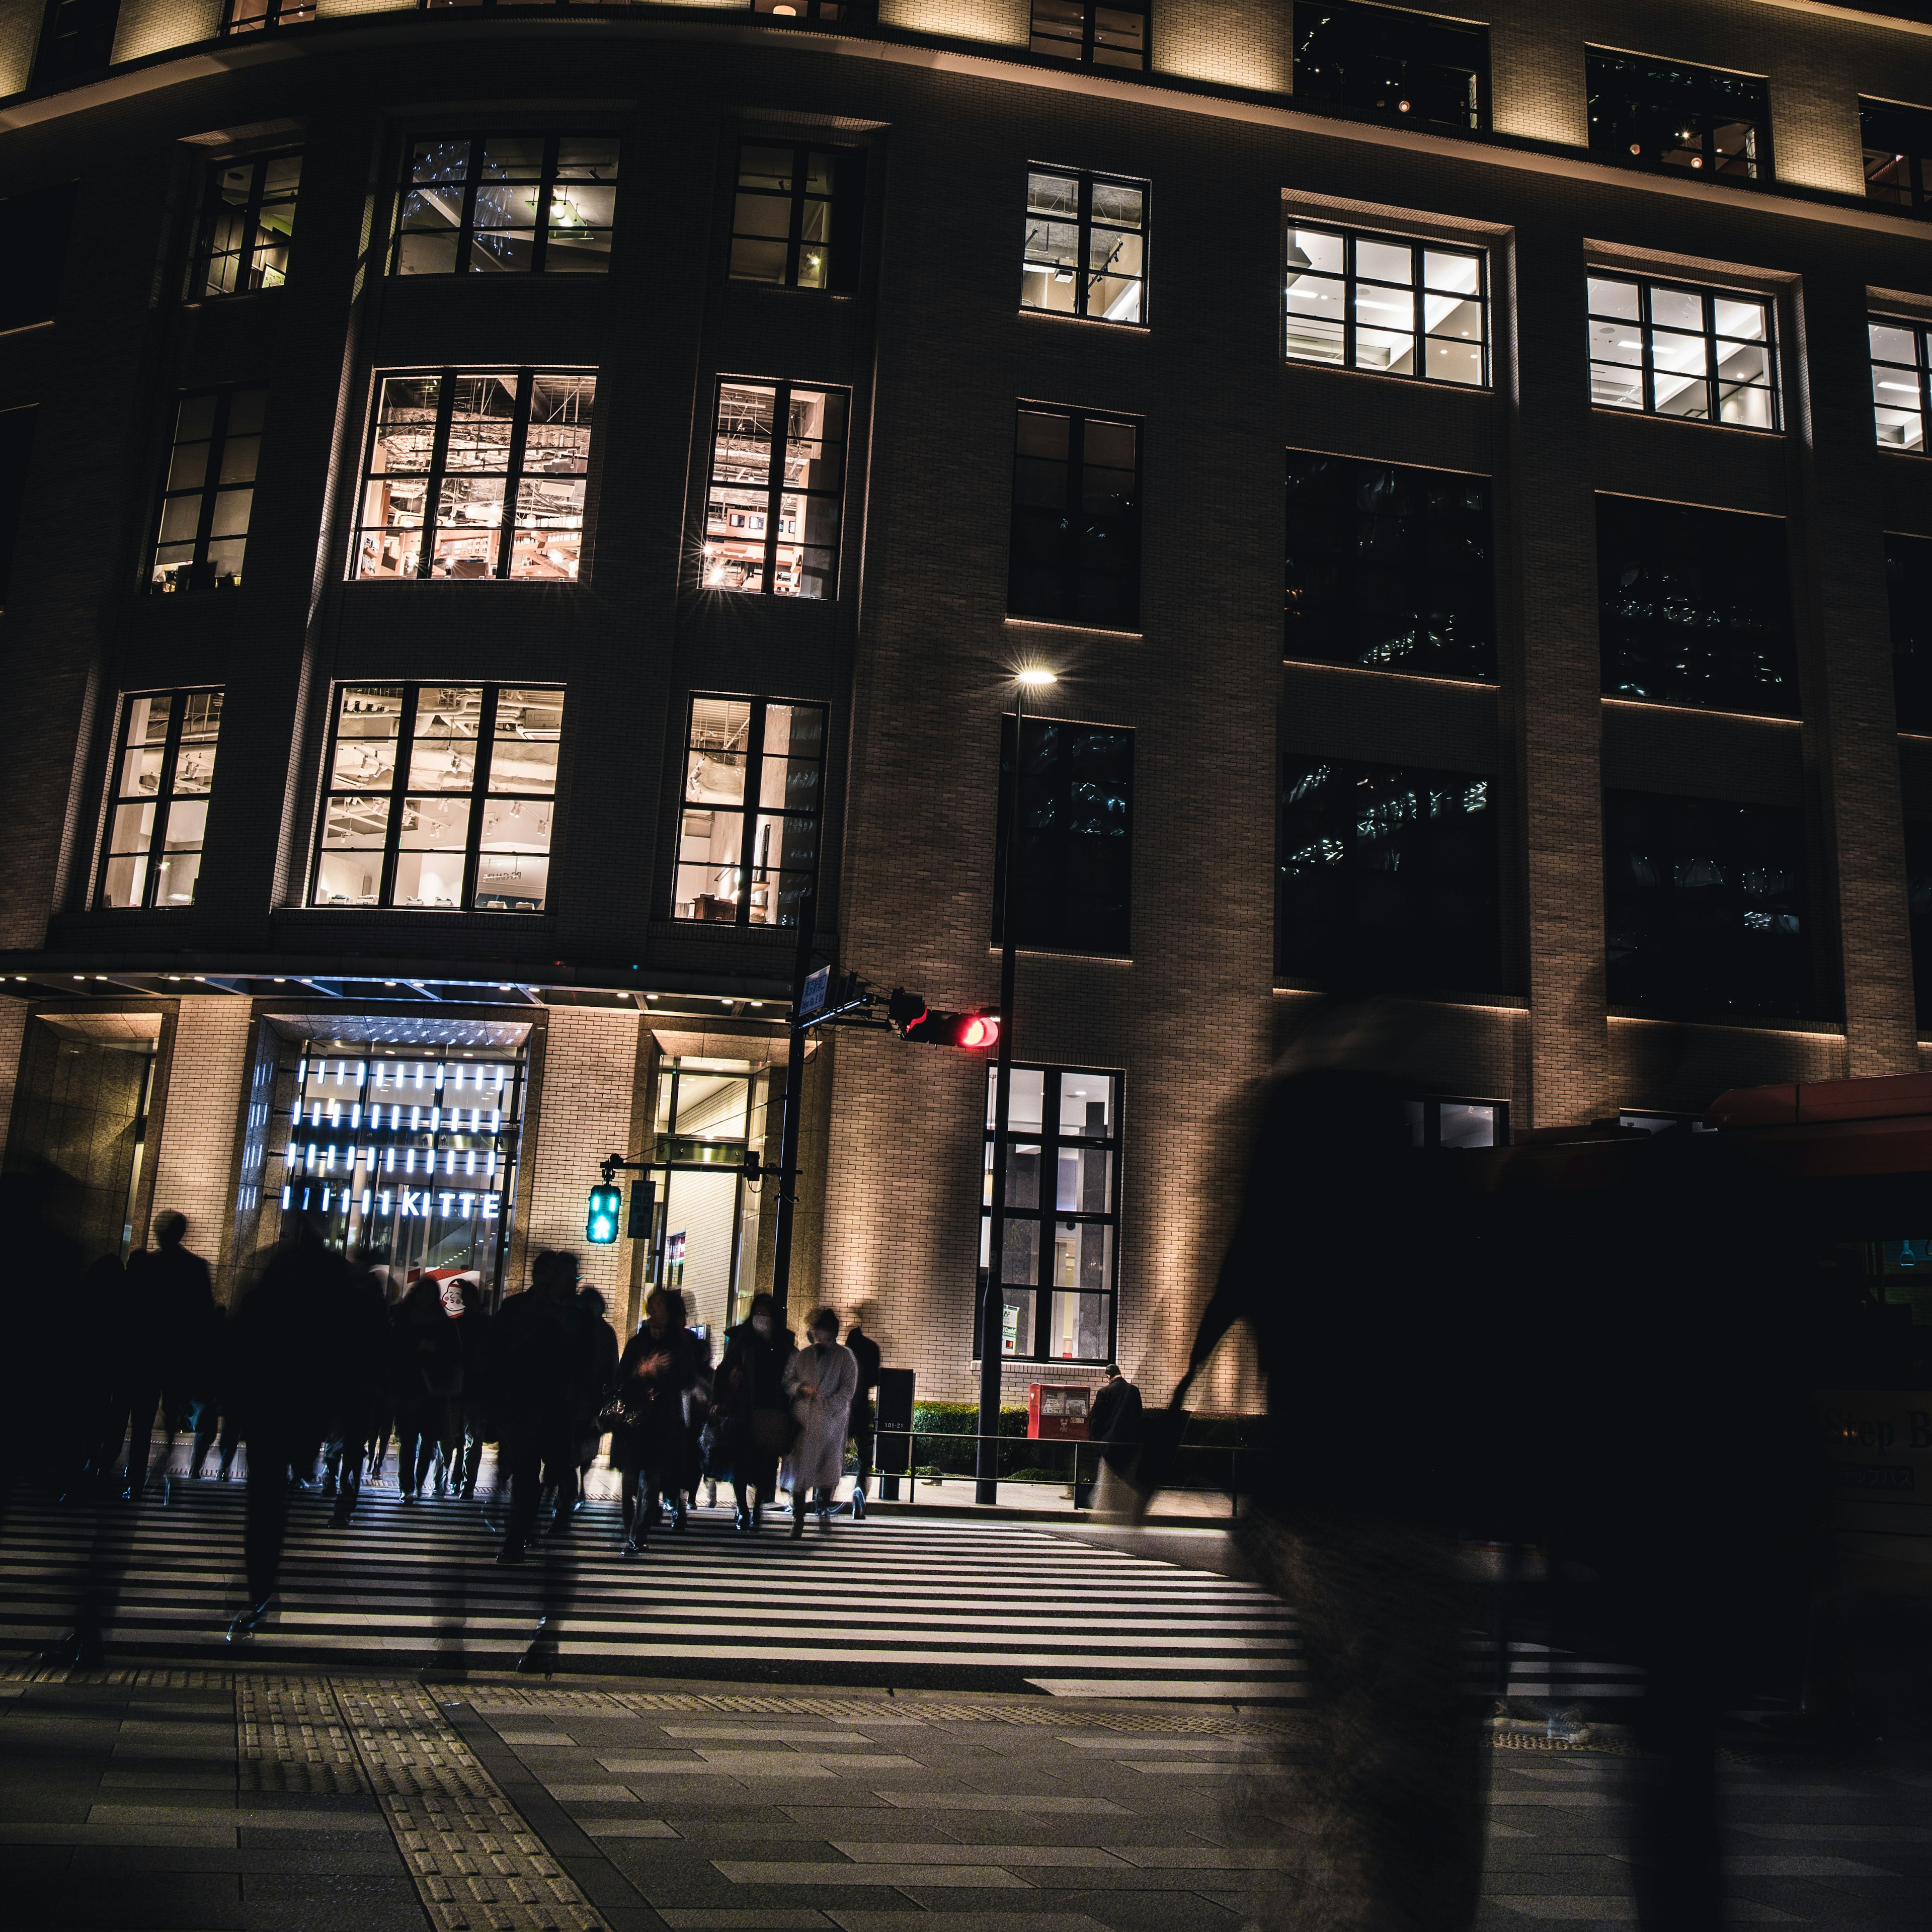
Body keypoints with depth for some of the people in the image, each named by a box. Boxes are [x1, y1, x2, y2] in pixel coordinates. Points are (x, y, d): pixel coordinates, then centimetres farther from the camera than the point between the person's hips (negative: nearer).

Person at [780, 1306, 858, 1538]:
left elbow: (848, 1389, -2)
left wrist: (827, 1406, -13)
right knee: (800, 1468, -4)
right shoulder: (802, 1355, 12)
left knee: (829, 1467, 4)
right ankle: (798, 1519, 0)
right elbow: (787, 1381, 13)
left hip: (831, 1421, -1)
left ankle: (825, 1509, 23)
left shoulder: (844, 1356, 4)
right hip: (803, 1421, 1)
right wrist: (801, 1389, -8)